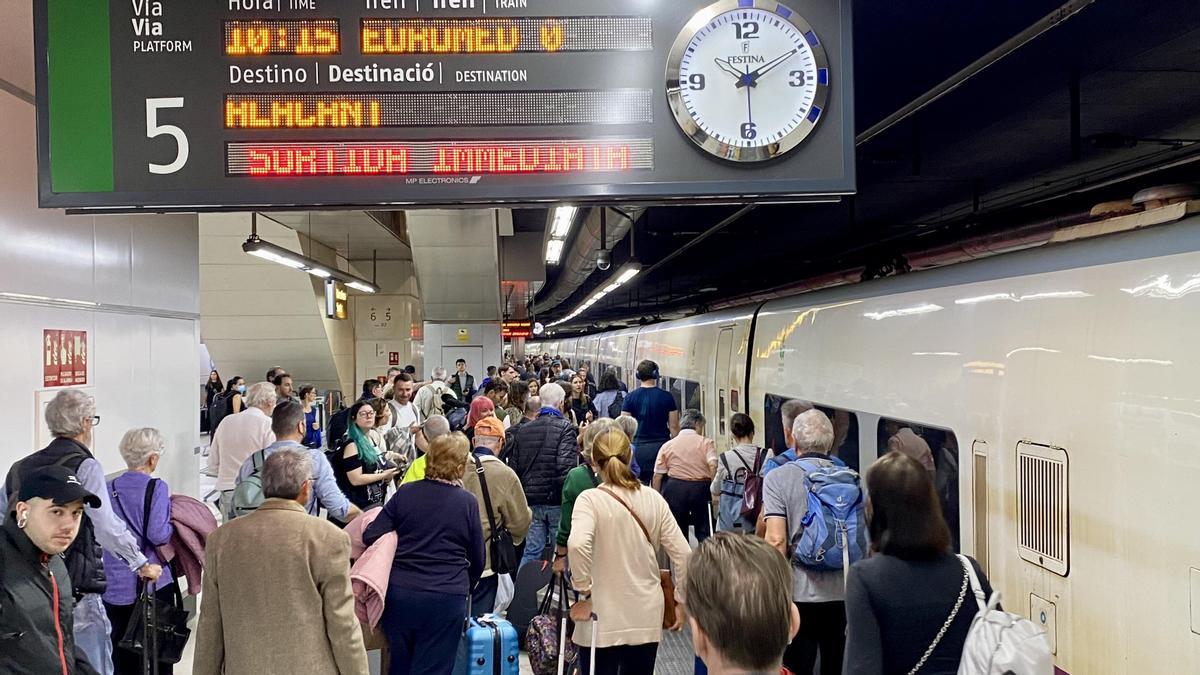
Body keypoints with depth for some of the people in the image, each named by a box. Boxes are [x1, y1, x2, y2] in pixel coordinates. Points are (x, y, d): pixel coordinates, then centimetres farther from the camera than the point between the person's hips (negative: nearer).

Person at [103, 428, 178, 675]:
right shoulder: (156, 488, -12)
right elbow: (158, 534, -19)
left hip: (115, 586, 4)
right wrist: (174, 525, 0)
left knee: (122, 651, 12)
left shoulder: (109, 488, 2)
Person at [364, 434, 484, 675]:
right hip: (446, 599, -2)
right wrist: (466, 587, 22)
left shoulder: (405, 492, -1)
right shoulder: (468, 503, -5)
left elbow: (370, 536, -2)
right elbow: (477, 559, 3)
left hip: (399, 592, 2)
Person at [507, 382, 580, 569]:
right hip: (557, 501, -4)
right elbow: (566, 467, -21)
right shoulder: (565, 428, -11)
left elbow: (513, 466, 8)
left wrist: (522, 493, 15)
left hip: (531, 499, 5)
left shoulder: (523, 429, 6)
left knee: (531, 552, 11)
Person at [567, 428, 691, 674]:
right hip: (647, 617, 4)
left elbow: (577, 544, -29)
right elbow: (682, 554, -1)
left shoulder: (590, 499, -11)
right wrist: (681, 600, 10)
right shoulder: (654, 499, 0)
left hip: (602, 619, -3)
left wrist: (585, 592, -16)